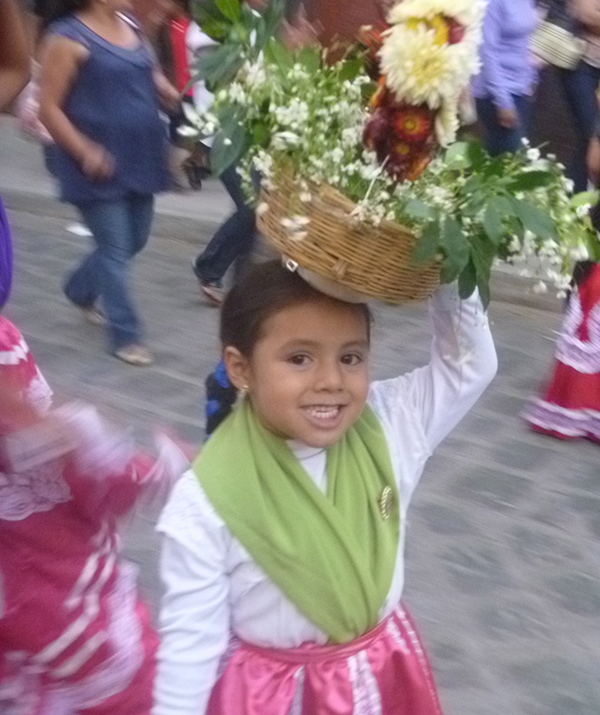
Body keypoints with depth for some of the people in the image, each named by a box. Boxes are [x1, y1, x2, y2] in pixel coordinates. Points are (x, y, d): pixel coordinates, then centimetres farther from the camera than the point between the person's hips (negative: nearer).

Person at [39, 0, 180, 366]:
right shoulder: (68, 37, -12)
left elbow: (154, 77, 20)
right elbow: (49, 108, -12)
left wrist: (183, 101, -1)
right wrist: (85, 152, -20)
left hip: (141, 158, 8)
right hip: (101, 166, -8)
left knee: (136, 240, 17)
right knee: (116, 249, -3)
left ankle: (81, 289, 42)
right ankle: (126, 336, 10)